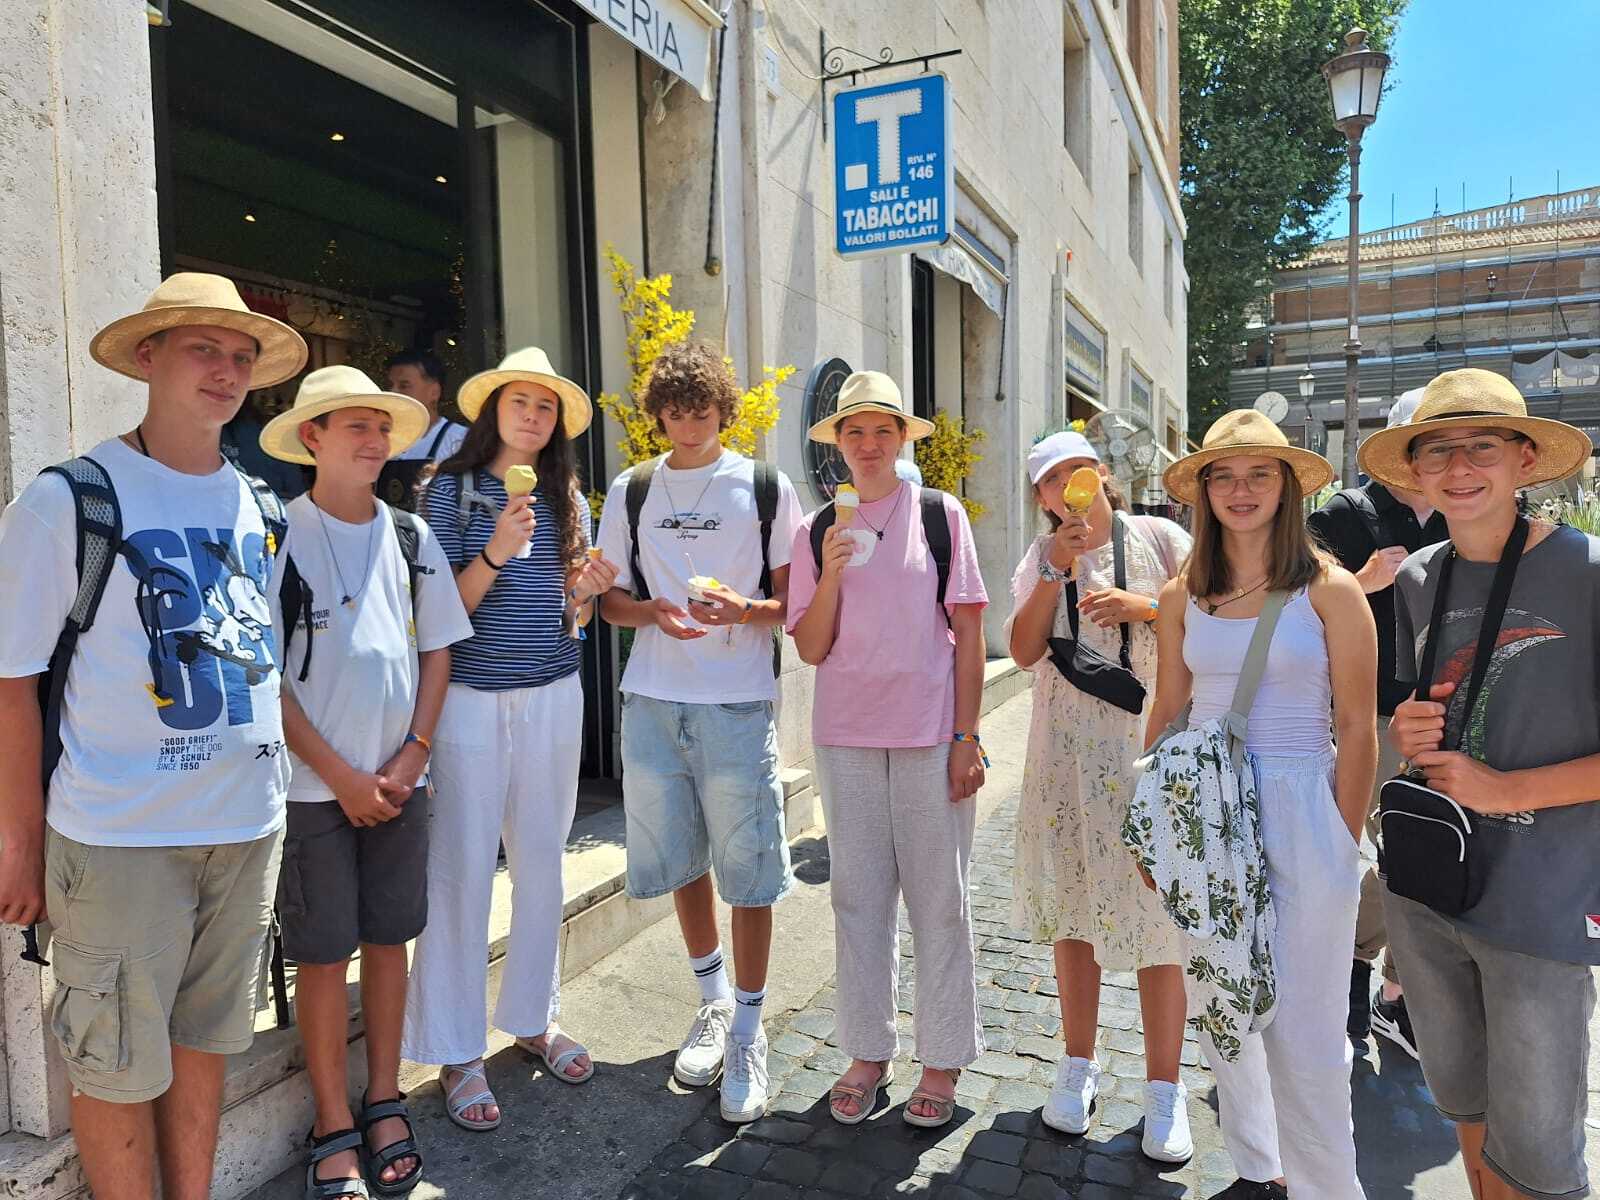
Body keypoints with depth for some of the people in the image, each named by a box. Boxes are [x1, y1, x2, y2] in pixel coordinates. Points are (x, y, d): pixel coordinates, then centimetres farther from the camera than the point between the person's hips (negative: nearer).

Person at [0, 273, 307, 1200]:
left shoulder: (262, 507, 8)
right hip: (120, 835, -5)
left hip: (250, 820, 5)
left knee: (207, 1039, 18)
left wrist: (275, 787, 14)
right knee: (117, 1064, 8)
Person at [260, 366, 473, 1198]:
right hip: (315, 785, -3)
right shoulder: (279, 536, -7)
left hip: (401, 779, 4)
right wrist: (340, 776, -10)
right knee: (323, 952, 5)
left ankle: (384, 1104, 27)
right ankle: (333, 1126, 20)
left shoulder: (410, 536, 6)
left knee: (389, 939, 12)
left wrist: (412, 756, -2)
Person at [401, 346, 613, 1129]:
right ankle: (456, 1053, 15)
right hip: (472, 698, -4)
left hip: (553, 698, 4)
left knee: (541, 862, 12)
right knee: (463, 870, 1)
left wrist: (586, 593, -8)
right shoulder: (452, 491, -4)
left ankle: (533, 1019, 29)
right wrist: (494, 555, -23)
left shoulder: (569, 499, 9)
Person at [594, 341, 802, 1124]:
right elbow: (611, 599, 11)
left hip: (739, 704, -3)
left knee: (748, 871, 1)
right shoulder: (631, 491, 10)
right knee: (679, 860, 13)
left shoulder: (766, 488, 2)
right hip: (653, 701, 3)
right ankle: (714, 1000, 36)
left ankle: (747, 1033, 18)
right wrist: (656, 612, -10)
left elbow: (796, 601, 3)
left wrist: (742, 609, -18)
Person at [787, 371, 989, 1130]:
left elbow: (968, 634, -1)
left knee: (937, 897, 6)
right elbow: (812, 649, 3)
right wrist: (831, 575, -12)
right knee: (858, 896, 10)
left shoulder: (940, 515, 0)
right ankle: (868, 1052, 26)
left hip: (929, 733, -2)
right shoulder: (817, 531, 6)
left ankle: (943, 1059, 23)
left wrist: (966, 737, -5)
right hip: (846, 735, 2)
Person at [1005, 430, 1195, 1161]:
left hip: (1151, 745, -2)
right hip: (1067, 753, 3)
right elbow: (1023, 651, -4)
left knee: (1155, 908, 1)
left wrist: (1140, 606, -15)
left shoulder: (1160, 538, 0)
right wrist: (1056, 573, -14)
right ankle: (1079, 1067, 28)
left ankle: (1164, 1089, 16)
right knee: (1075, 907, 12)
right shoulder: (1040, 557, 7)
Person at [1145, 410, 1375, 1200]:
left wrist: (1343, 845, -6)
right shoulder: (1183, 596, 5)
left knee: (1302, 1033, 2)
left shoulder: (1329, 589, -6)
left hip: (1300, 814, -4)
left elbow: (1359, 731, -4)